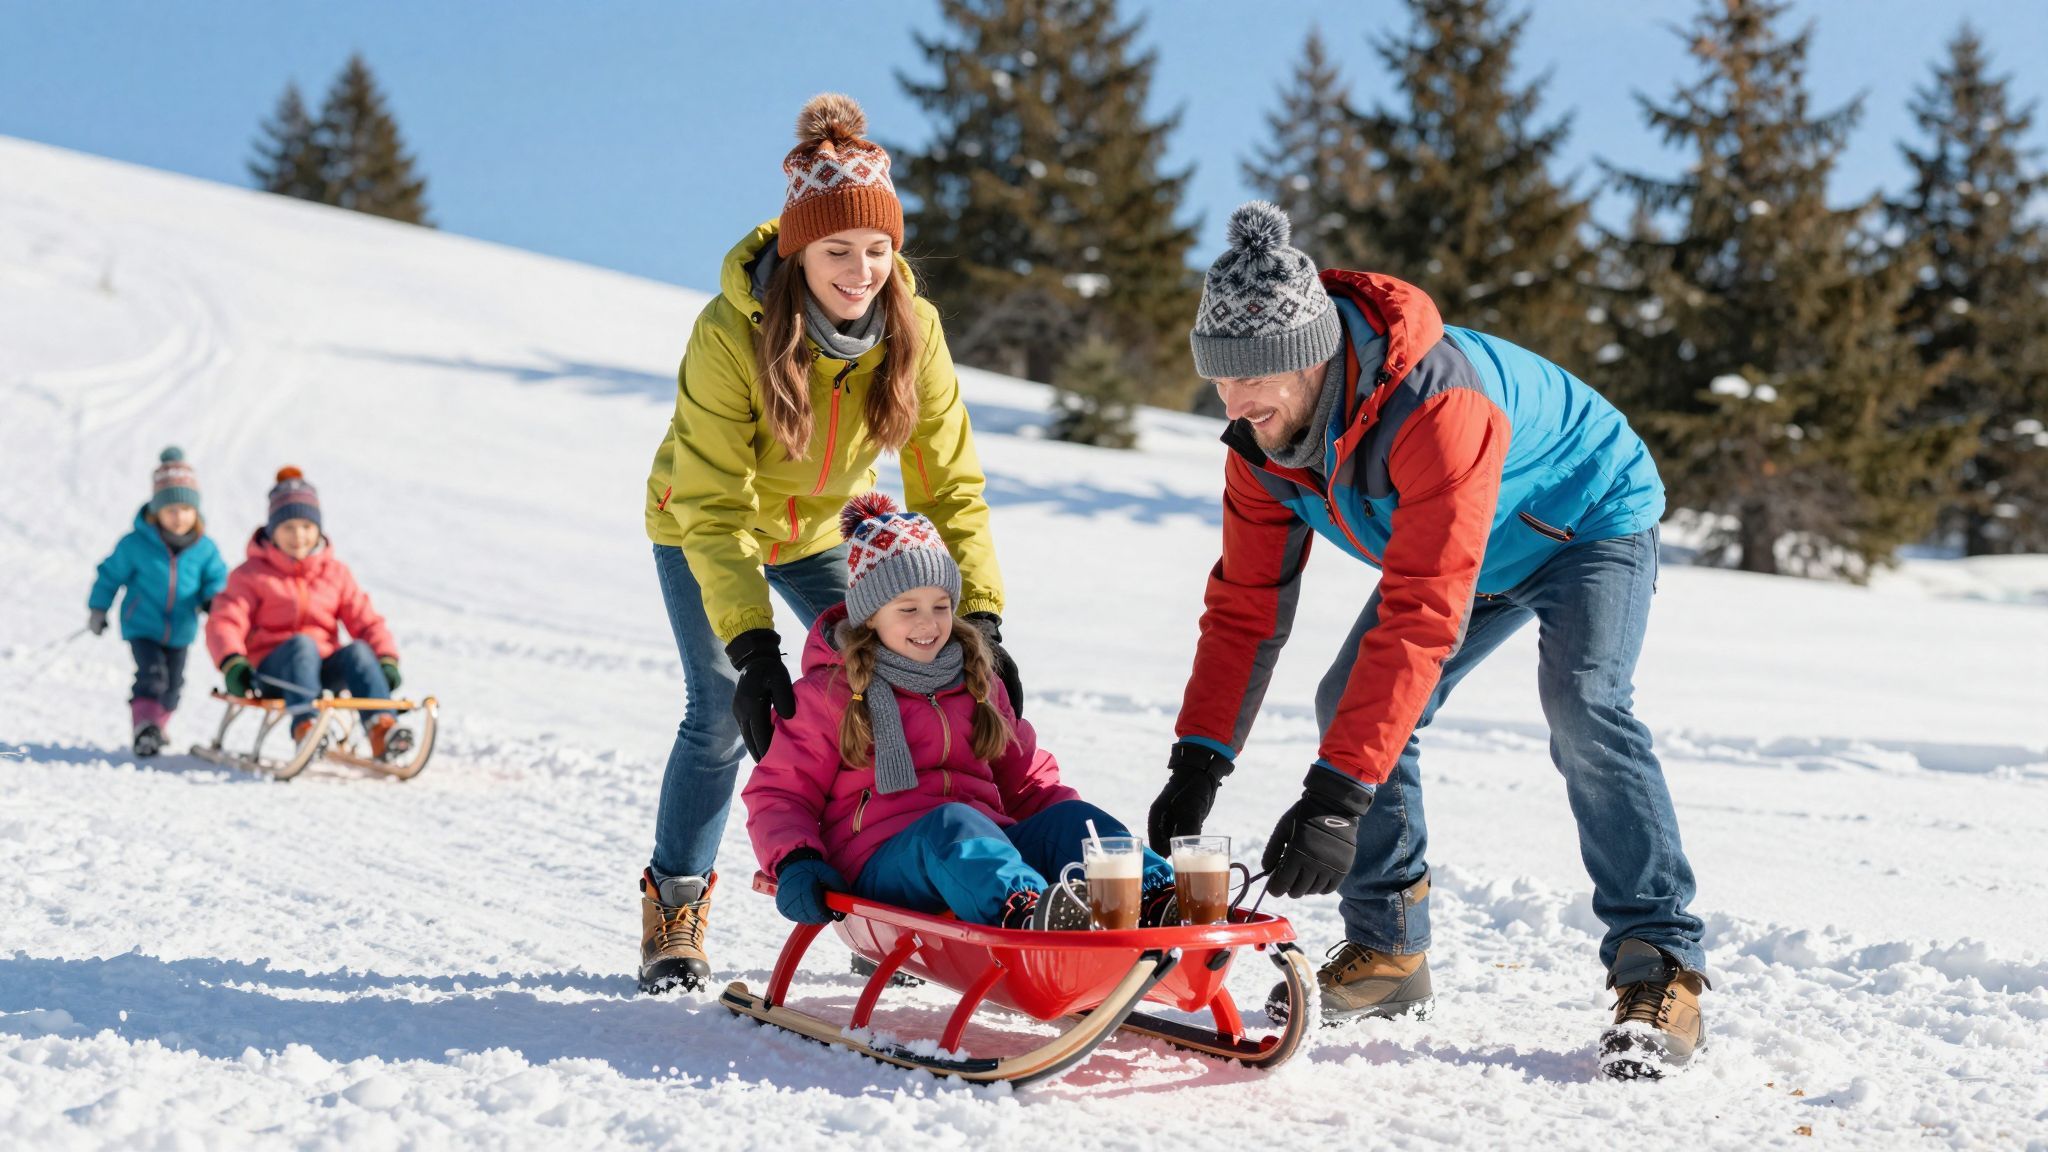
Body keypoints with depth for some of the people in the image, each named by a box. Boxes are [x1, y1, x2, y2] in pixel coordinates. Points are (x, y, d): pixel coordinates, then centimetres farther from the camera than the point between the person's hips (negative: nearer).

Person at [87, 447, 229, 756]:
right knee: (152, 674, -23)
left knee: (172, 685, 15)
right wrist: (98, 609, 4)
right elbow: (111, 574, -1)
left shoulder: (204, 548, -8)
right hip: (142, 626, -3)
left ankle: (156, 727, 36)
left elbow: (216, 577, 4)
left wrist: (213, 599, -18)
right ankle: (144, 725, -23)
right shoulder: (136, 544, -13)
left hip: (180, 630, 3)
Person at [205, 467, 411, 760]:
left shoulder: (336, 573, 16)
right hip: (271, 671, -3)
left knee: (358, 650, -28)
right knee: (302, 643, -35)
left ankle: (381, 729, -49)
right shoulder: (252, 574, 7)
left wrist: (386, 660, -11)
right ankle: (305, 727, -58)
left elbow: (367, 622, 8)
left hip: (323, 671, 3)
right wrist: (233, 664, -25)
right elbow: (224, 623, -5)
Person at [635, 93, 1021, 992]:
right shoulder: (731, 331, -34)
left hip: (822, 530, 3)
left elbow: (948, 485, -18)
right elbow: (714, 507, -32)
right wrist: (751, 645, -40)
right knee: (724, 713, -14)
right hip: (700, 527, -3)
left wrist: (980, 617, -28)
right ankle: (674, 906, 6)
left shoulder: (913, 329, -24)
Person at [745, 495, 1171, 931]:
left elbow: (1025, 779, 27)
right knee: (951, 823, -37)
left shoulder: (976, 684, 24)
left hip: (989, 846, 5)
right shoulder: (828, 693, 10)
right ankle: (1025, 912, -69)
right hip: (882, 862, -5)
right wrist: (794, 861, -13)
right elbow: (780, 792, 8)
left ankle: (1156, 898, -51)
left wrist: (1077, 826, 6)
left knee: (1067, 818, -23)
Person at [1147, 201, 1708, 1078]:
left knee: (1582, 703, -29)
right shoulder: (1263, 433, -18)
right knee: (1355, 704, -5)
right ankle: (1387, 948, 7)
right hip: (1475, 551, 8)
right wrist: (1198, 759, -21)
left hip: (1590, 518, -7)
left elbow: (1422, 616, -47)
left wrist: (1338, 790, -50)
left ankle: (1659, 969, -24)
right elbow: (1246, 601, -11)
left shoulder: (1438, 406, -43)